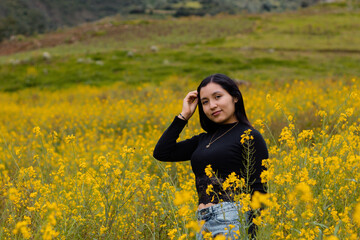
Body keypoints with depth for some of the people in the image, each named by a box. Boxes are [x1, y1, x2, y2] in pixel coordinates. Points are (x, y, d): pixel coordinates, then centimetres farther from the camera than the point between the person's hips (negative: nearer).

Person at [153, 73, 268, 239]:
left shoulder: (250, 138, -2)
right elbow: (161, 153, 13)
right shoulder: (203, 140, 17)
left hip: (231, 219, -6)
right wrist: (184, 115, 13)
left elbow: (259, 191, -6)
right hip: (204, 224, 6)